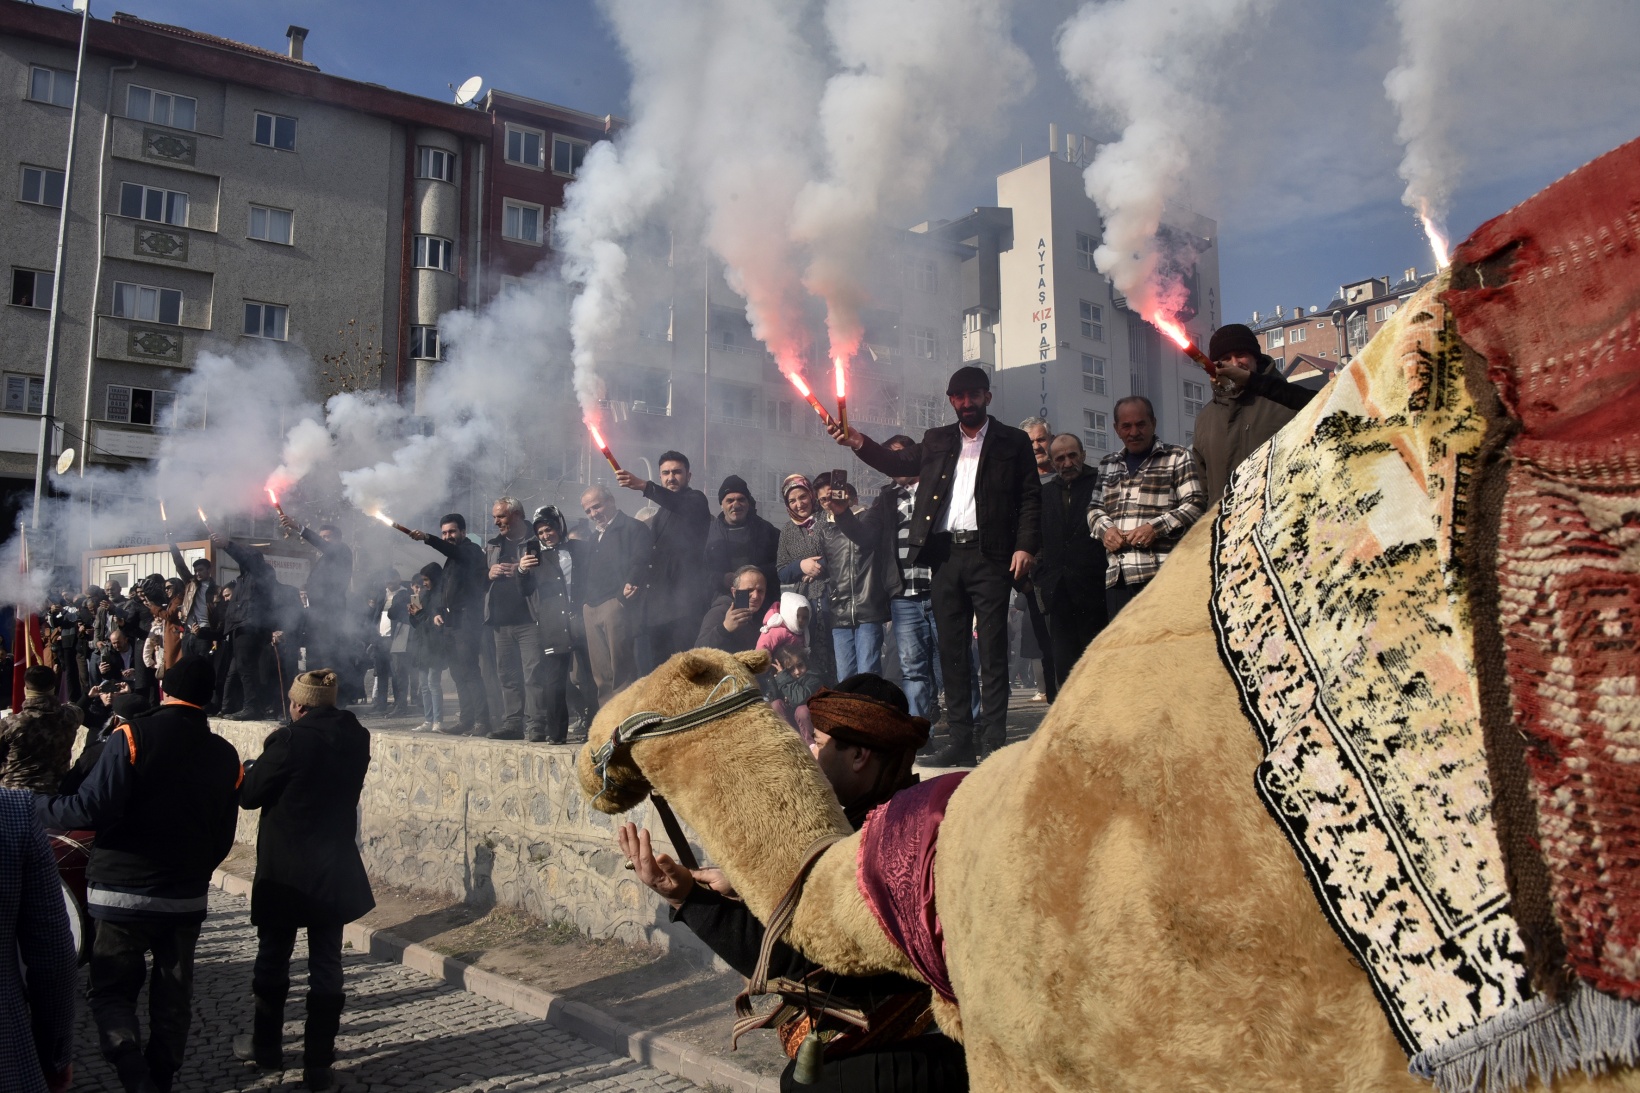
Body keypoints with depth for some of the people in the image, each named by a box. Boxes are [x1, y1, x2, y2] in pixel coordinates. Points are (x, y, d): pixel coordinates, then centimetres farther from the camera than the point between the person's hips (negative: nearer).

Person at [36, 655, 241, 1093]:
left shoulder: (133, 736, -14)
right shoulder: (225, 756, 2)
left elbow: (92, 810, -21)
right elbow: (223, 839, 7)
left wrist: (35, 805, -6)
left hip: (125, 893, -4)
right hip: (188, 898, 4)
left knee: (112, 992, 7)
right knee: (173, 998, 16)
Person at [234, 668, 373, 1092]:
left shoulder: (291, 739, -18)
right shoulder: (357, 739, -2)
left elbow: (249, 794, -10)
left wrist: (268, 753, 5)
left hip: (285, 871, -4)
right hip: (336, 870, 4)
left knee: (272, 958, 16)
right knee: (326, 964, 9)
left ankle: (265, 1046, 32)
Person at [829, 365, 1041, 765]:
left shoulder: (1012, 442, 7)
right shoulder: (937, 440, 19)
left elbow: (1031, 499, 2)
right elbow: (899, 464, 12)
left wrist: (1026, 546, -10)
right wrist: (859, 443, -3)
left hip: (989, 555, -4)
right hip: (945, 555, 4)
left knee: (992, 649, -6)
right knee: (951, 650, 6)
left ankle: (994, 740, -3)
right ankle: (961, 740, 11)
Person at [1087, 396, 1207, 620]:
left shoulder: (1177, 458, 8)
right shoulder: (1107, 465, 23)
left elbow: (1195, 505, -1)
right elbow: (1095, 508, 22)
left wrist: (1156, 527, -14)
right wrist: (1105, 528, -1)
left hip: (1163, 573, -4)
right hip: (1117, 576, 4)